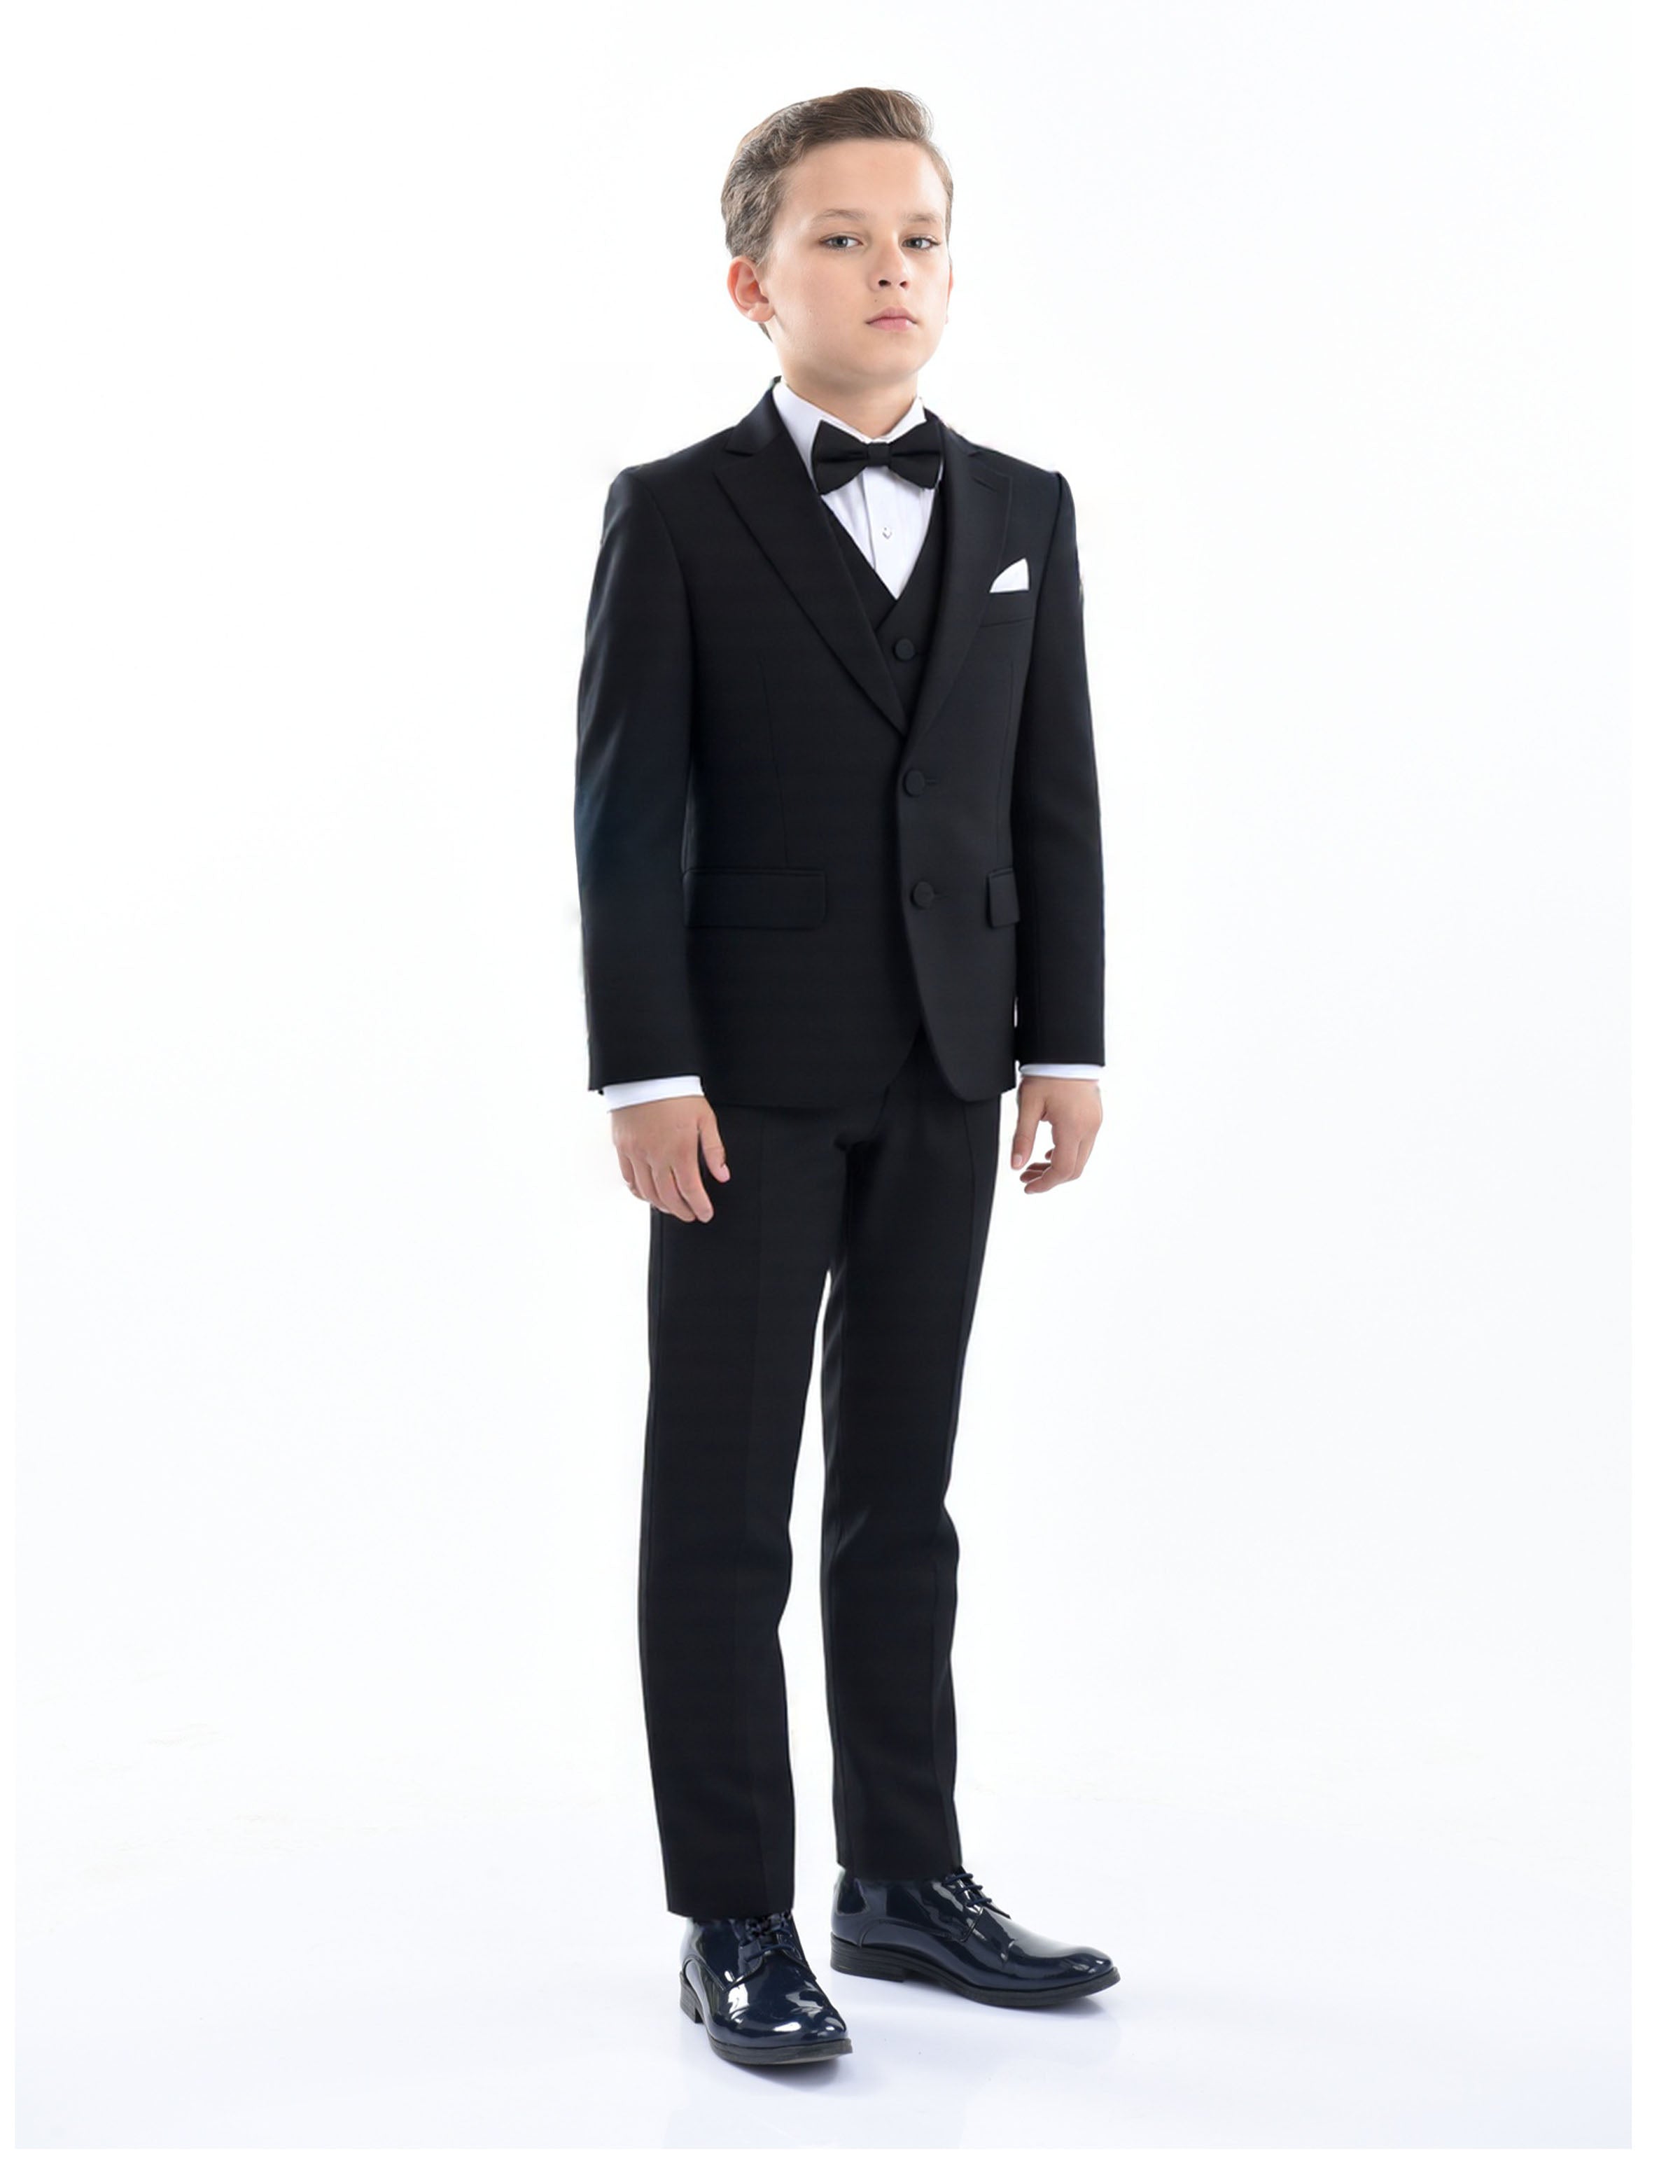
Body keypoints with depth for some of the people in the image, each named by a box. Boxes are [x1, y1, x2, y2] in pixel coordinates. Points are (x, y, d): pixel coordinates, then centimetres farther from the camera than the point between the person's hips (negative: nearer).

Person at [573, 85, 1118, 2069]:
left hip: (945, 1079, 4)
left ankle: (907, 1872, 22)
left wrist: (1065, 1046, 4)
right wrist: (645, 1071, -13)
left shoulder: (1024, 515, 10)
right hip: (752, 1077, -4)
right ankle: (733, 1919, 10)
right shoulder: (675, 514, -3)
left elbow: (1055, 802, 9)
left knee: (901, 1491, 12)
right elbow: (627, 810, -7)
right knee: (723, 1506, 2)